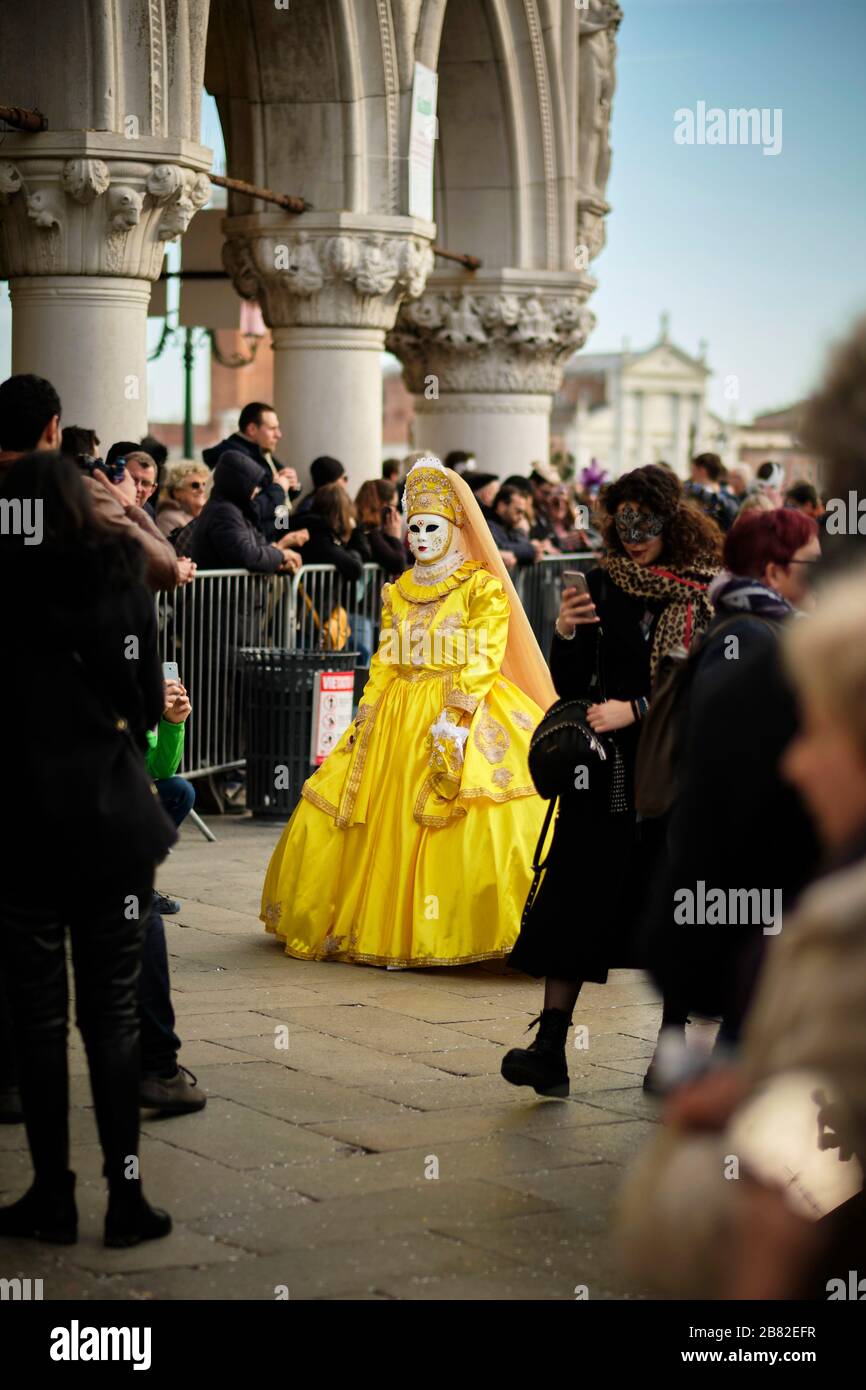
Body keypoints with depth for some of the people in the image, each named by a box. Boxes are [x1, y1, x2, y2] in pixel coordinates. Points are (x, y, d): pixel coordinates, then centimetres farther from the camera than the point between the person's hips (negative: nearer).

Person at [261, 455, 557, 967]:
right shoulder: (399, 591, 15)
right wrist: (365, 717, 4)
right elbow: (385, 662, 15)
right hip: (398, 717, 6)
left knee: (489, 815, -21)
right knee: (387, 825, 4)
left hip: (467, 712, -6)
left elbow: (483, 660, -11)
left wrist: (454, 718, -21)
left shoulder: (484, 588, -2)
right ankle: (386, 927, 15)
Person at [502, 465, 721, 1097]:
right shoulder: (603, 584, 5)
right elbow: (570, 687, 6)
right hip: (605, 773, 2)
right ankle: (551, 1047, -7)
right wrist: (566, 635, -12)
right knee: (578, 900, -5)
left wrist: (635, 709, -16)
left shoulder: (709, 594, -3)